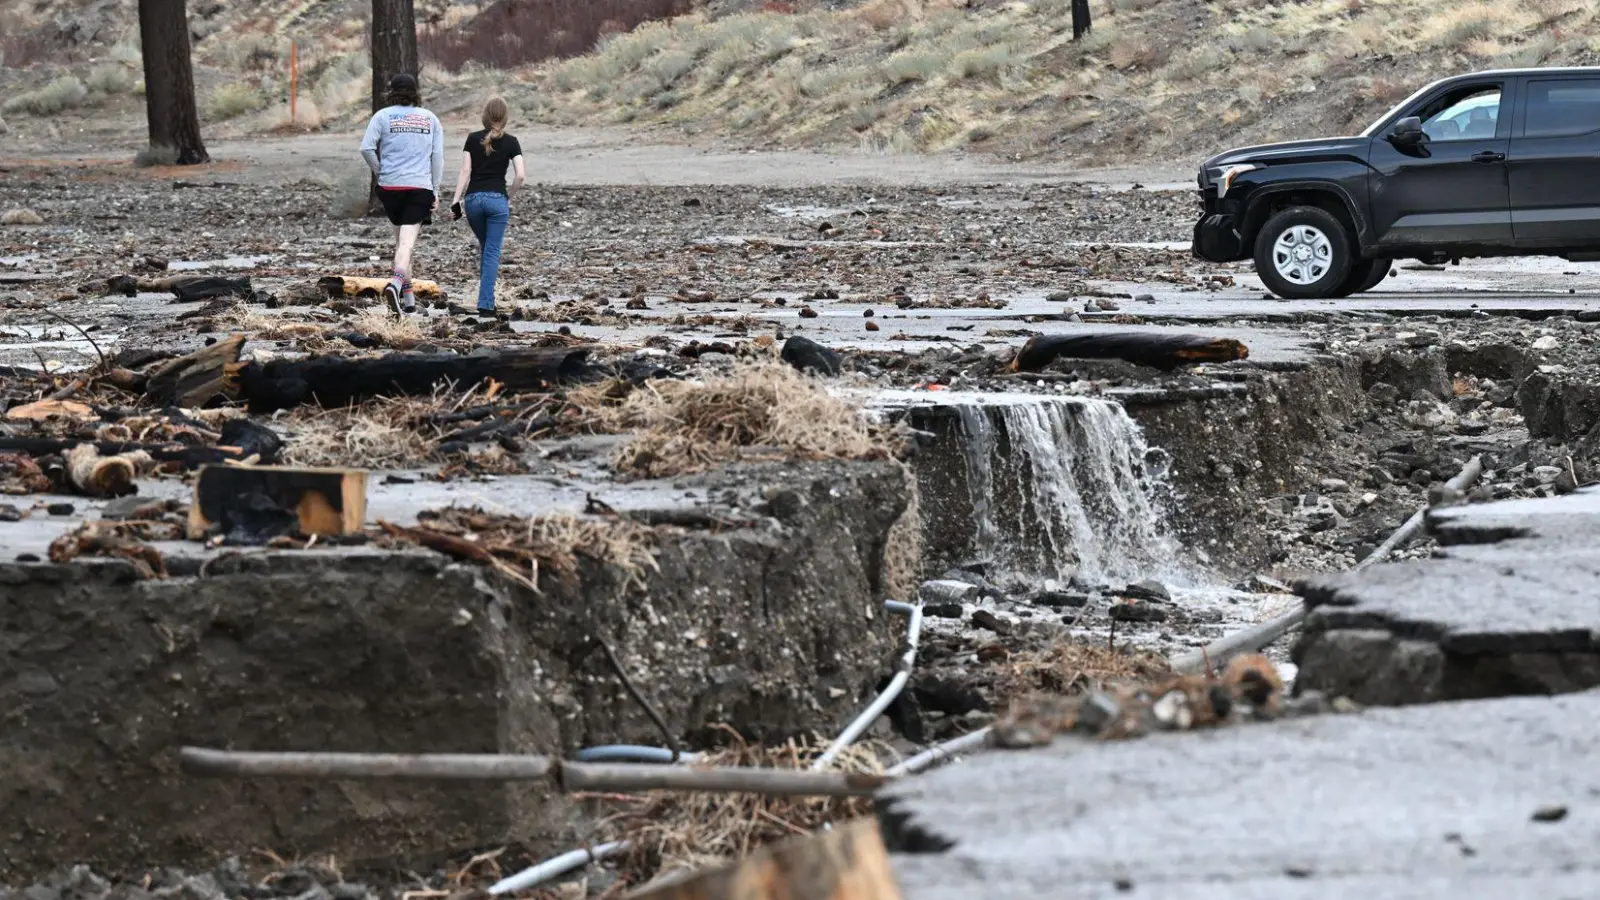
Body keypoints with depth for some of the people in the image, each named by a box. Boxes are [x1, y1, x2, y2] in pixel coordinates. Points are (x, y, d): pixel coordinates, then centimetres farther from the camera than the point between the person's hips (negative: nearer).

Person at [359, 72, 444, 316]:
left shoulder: (383, 116, 2)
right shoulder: (430, 119, 8)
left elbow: (366, 148, -9)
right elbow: (437, 156, 6)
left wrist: (379, 171, 5)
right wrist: (435, 191, 8)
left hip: (390, 186, 1)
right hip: (420, 187, -1)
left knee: (401, 239, 16)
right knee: (407, 242, -9)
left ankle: (408, 295, 17)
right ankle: (396, 283, -34)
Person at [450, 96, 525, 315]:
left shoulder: (473, 139, 4)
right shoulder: (510, 142, 1)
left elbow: (465, 171, -1)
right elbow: (520, 176, -6)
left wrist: (457, 199, -1)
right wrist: (508, 196, 8)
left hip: (473, 198, 2)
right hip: (497, 198, -2)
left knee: (484, 248, 20)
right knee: (492, 252, 0)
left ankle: (486, 298, 22)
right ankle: (485, 304, -8)